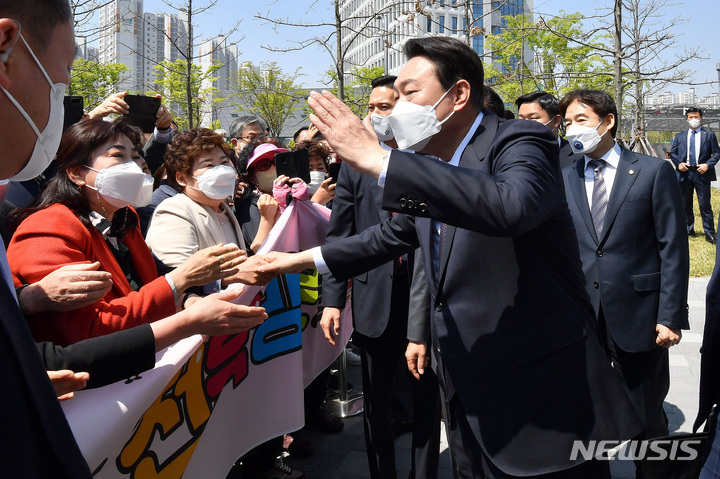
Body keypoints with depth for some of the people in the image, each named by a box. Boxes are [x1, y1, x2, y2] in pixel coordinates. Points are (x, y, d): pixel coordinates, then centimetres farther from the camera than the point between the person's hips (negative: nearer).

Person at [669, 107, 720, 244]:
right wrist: (678, 163, -5)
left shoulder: (709, 135, 7)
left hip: (702, 173, -3)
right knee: (685, 204, 10)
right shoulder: (679, 136, 14)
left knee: (705, 205, -4)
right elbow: (672, 153, 14)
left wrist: (708, 165, -12)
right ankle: (689, 230, 23)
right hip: (685, 173, 3)